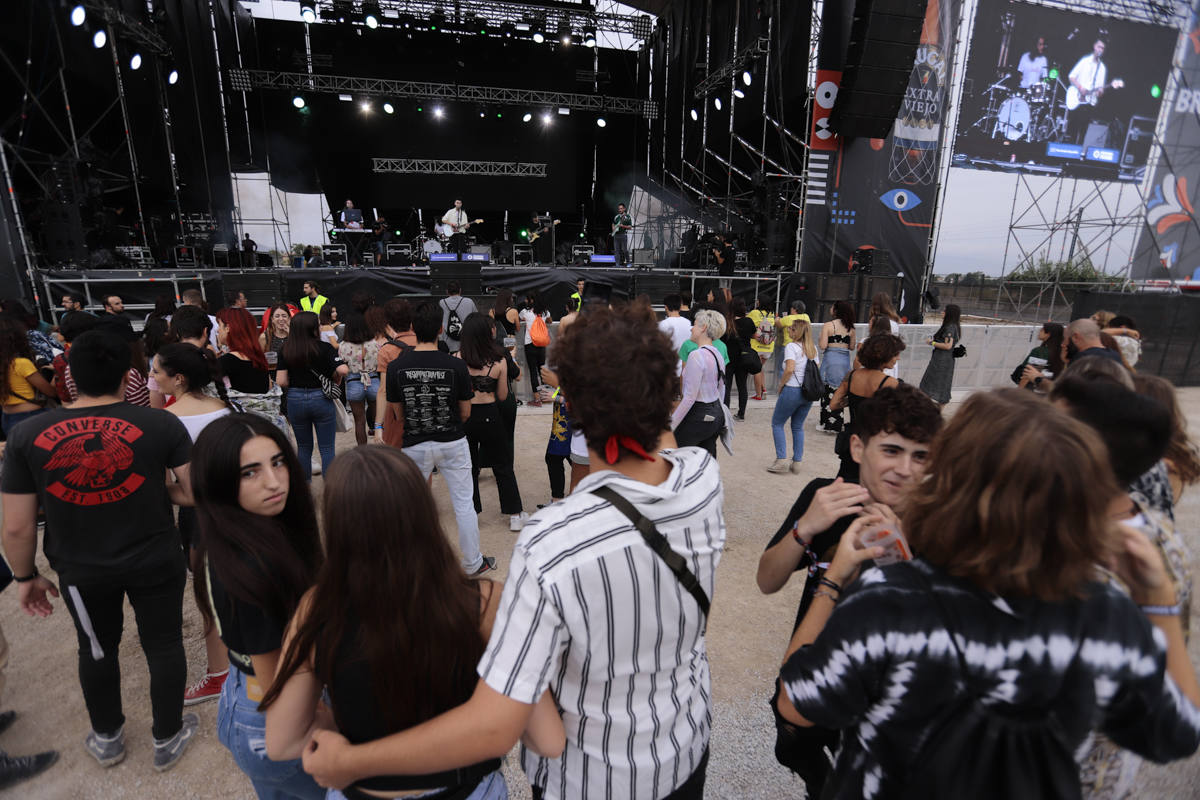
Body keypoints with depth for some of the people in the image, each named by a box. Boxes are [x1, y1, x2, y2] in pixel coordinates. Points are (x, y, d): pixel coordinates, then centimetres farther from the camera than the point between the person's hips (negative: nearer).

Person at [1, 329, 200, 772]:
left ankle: (107, 738, 48)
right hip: (155, 562, -2)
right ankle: (167, 739, 36)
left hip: (80, 570, 2)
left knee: (96, 649, 26)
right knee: (164, 645, 17)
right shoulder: (161, 423, -18)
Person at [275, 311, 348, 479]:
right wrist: (335, 381, 1)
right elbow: (343, 370, -20)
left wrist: (294, 387, 15)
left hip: (295, 400, 3)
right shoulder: (324, 348, -9)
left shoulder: (285, 351, -1)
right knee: (327, 448, 5)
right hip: (321, 398, -3)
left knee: (303, 448, 18)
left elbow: (281, 382, -5)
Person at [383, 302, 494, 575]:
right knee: (464, 504, 12)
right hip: (453, 443, -1)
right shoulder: (456, 365, -14)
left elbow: (398, 413, -1)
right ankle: (473, 563, 24)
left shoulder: (396, 367, -10)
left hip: (414, 445, 1)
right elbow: (465, 412, -5)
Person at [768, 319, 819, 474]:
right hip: (809, 392, 7)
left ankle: (782, 460, 1)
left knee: (777, 423, 8)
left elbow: (790, 369, -21)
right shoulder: (813, 348, 10)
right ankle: (797, 462, 16)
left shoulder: (791, 346, -10)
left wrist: (781, 384, -9)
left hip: (792, 390, -7)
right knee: (798, 427, 17)